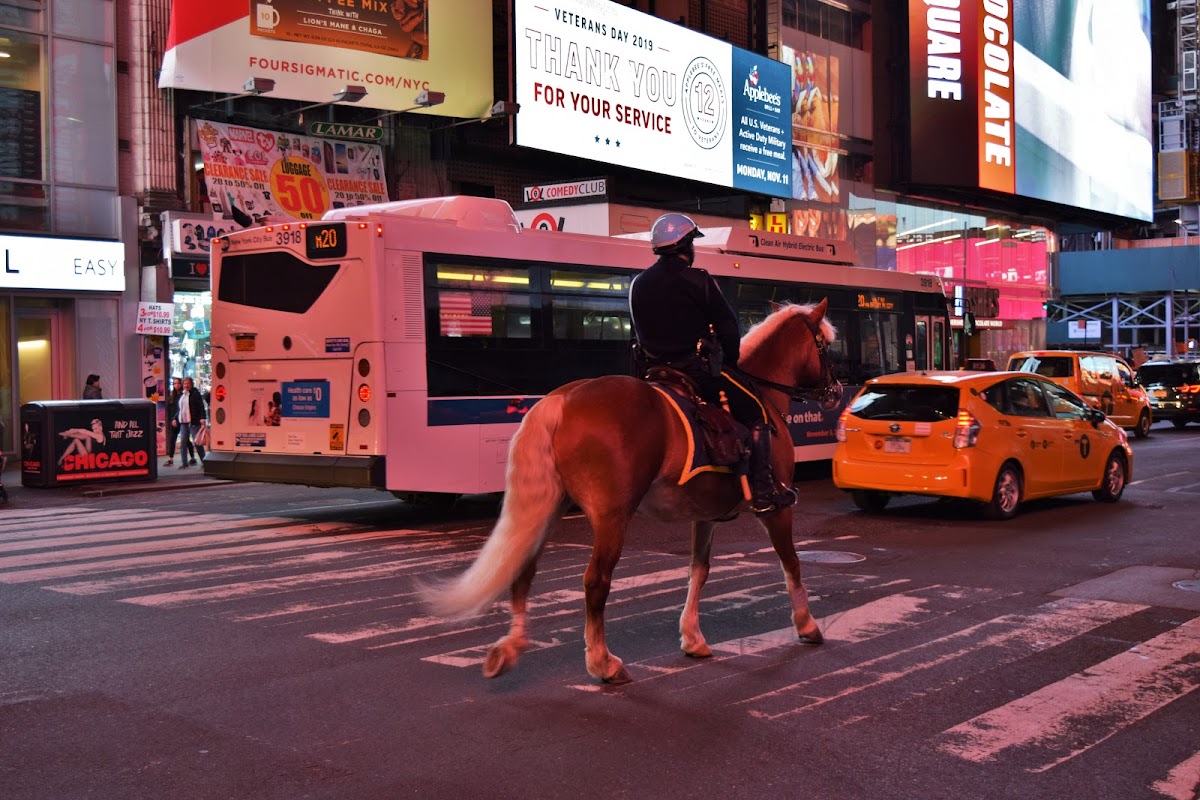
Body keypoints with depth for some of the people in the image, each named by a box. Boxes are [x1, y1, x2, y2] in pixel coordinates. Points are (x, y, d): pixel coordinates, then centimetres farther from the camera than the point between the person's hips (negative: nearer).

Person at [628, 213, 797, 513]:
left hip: (656, 370, 7)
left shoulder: (638, 284, 14)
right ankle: (763, 491, -6)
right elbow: (728, 327, -6)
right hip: (695, 369, -7)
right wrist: (730, 361, 8)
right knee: (755, 411, 1)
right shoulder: (696, 280, -7)